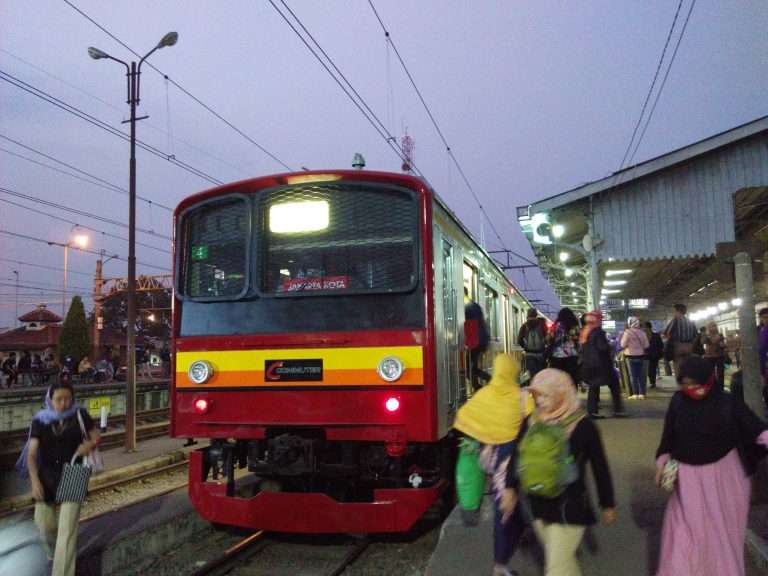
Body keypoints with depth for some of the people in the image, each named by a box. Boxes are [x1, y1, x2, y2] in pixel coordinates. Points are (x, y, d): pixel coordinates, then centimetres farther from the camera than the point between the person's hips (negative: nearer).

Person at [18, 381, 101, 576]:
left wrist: (89, 445, -17)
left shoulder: (80, 415, -7)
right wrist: (34, 481, -19)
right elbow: (32, 454, -6)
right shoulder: (40, 421, -5)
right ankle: (54, 552, 49)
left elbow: (96, 437, 6)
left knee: (67, 530, -6)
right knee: (45, 525, 14)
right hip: (46, 478, 2)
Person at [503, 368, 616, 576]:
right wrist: (510, 488, -3)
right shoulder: (532, 422, -2)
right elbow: (517, 456, 7)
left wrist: (607, 504, 4)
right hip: (539, 505, 5)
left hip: (569, 508, -5)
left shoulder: (583, 426, -14)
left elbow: (599, 467, -4)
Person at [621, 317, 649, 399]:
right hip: (640, 355, 4)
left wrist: (622, 337, 5)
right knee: (641, 375, 9)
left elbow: (623, 344, -10)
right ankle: (642, 393, 9)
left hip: (631, 356, -4)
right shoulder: (642, 332, 2)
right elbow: (646, 345, 4)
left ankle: (635, 394, -2)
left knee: (633, 375, 0)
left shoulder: (627, 332, -12)